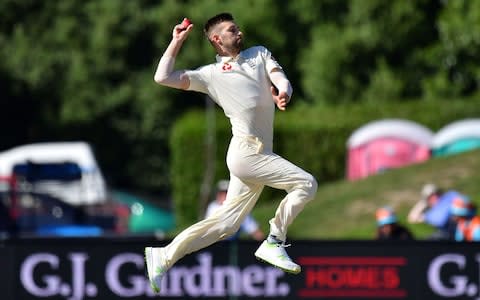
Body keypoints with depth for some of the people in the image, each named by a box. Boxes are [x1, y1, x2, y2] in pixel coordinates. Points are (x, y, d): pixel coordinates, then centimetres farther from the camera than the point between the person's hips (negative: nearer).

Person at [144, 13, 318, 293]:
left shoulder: (260, 54, 21)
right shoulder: (211, 74, 6)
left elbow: (280, 78, 3)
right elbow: (163, 77, -1)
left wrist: (284, 93, -20)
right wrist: (177, 41, 2)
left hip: (260, 154, 6)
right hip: (246, 151, -6)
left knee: (226, 223, 6)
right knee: (307, 183, -15)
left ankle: (163, 257, 9)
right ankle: (274, 243, -8)